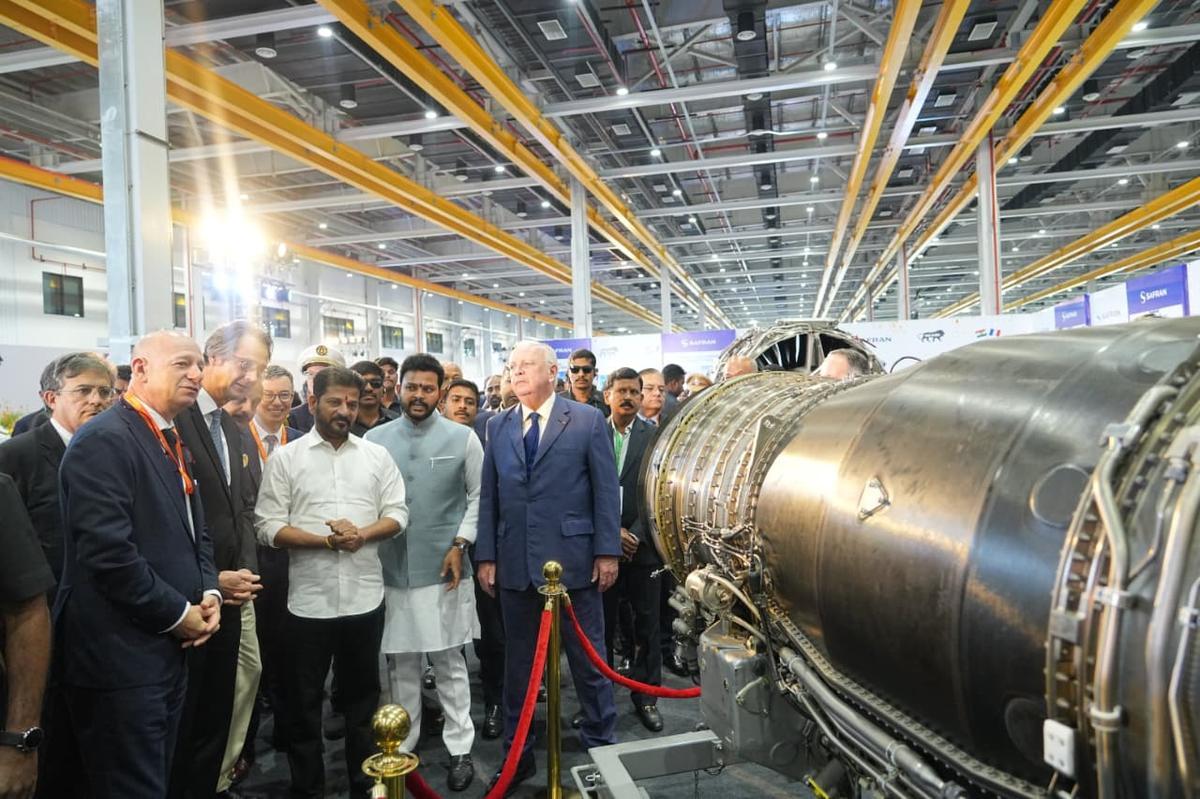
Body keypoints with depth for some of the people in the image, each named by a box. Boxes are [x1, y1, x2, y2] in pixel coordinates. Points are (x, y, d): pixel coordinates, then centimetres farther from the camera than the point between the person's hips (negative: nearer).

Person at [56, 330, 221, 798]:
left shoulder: (171, 442, 13)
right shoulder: (105, 440, -17)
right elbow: (109, 551, -24)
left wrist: (208, 593, 1)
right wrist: (178, 614, -15)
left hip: (168, 649, 9)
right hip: (121, 654, -9)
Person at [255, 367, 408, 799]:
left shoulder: (377, 454, 4)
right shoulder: (285, 457, -2)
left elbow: (397, 513, 2)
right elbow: (268, 527, -7)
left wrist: (361, 534, -16)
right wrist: (326, 540, -17)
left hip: (364, 597, 2)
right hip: (308, 599, -2)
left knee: (363, 695, 16)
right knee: (303, 701, 12)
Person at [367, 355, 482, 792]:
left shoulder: (463, 437, -1)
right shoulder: (375, 439, 3)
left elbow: (479, 496, 1)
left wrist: (460, 545, -7)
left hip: (443, 569, -2)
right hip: (391, 569, 2)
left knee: (450, 662, 8)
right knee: (400, 663, 12)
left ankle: (460, 748, 20)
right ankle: (402, 744, 28)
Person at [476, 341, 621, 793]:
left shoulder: (588, 420, -2)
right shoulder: (497, 426, 8)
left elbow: (606, 490, -4)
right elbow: (488, 496, 8)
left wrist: (607, 552, -8)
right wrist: (486, 556, 4)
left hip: (573, 559, -3)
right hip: (515, 564, 4)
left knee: (588, 659, 9)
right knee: (517, 662, 15)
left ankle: (601, 743, 28)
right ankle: (517, 753, 31)